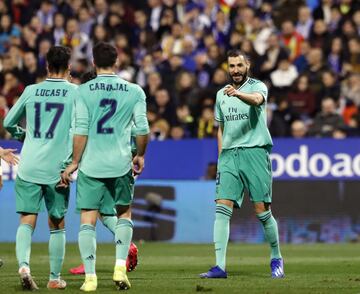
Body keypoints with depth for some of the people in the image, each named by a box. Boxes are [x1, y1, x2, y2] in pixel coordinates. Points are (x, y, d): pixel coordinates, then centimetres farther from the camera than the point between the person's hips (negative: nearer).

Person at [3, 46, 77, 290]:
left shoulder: (31, 91, 6)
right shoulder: (75, 92, -1)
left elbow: (8, 123, 15)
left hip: (29, 167, 1)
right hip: (57, 169, -1)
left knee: (27, 221, 0)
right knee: (57, 224, 12)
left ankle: (24, 264, -24)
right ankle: (55, 277, 16)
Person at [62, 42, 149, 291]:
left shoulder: (84, 91, -2)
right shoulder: (134, 91, 1)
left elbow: (81, 130, -7)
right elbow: (142, 128, -1)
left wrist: (74, 162, 1)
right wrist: (140, 156, 16)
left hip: (90, 165, -1)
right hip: (121, 164, 1)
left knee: (88, 220, 4)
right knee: (124, 214, 20)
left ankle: (90, 276, -3)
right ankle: (120, 266, 5)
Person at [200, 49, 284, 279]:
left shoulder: (257, 86, -2)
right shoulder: (222, 94, 16)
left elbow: (256, 99, -27)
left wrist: (238, 94, -48)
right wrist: (221, 159, 16)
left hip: (254, 151, -4)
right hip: (229, 154, 5)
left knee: (262, 211, -4)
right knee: (222, 209, -9)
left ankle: (277, 258, 18)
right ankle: (220, 266, -13)